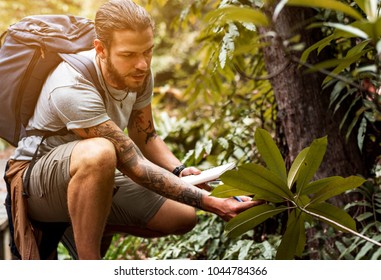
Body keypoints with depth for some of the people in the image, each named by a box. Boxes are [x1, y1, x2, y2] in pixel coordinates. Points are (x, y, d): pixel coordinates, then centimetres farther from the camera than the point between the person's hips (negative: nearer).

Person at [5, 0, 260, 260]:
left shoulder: (140, 74, -10)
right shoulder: (72, 89, -33)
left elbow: (146, 137, 6)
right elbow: (134, 165, -34)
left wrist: (180, 171, -15)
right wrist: (211, 202, -37)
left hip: (96, 178, 8)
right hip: (38, 180, -7)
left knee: (184, 217, 0)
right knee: (99, 152, -40)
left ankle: (86, 229, 14)